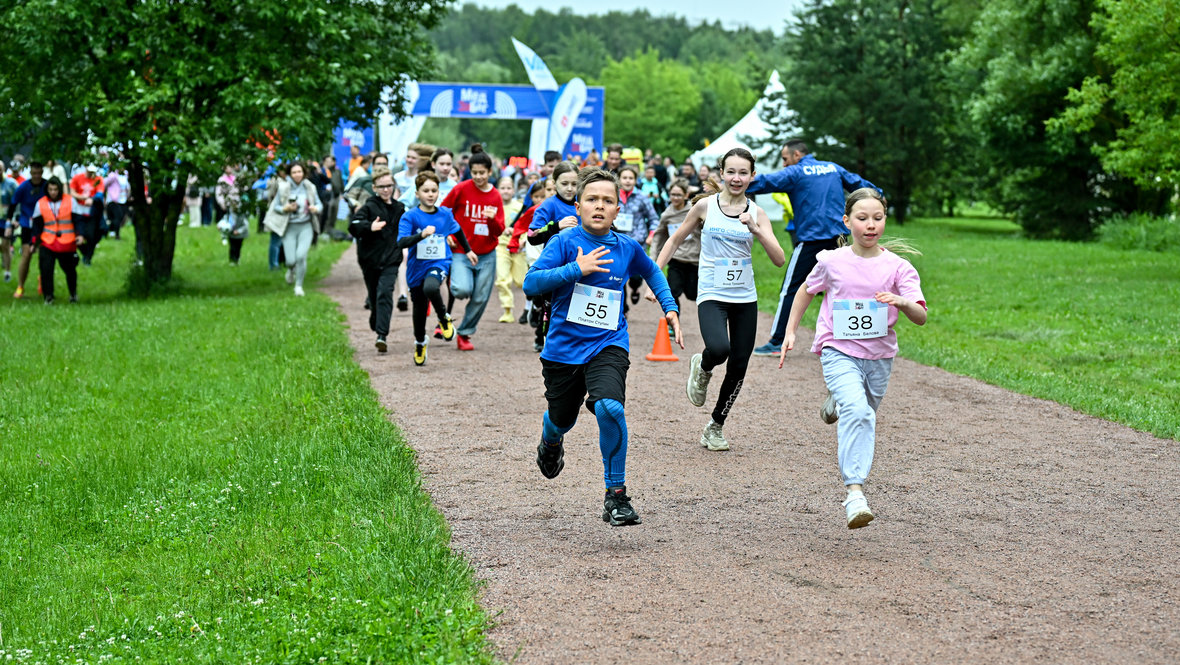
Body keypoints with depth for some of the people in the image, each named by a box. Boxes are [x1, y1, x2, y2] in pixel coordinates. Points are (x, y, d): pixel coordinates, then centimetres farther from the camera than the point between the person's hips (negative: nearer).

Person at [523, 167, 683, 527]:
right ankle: (550, 443, 59)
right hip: (564, 347, 0)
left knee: (609, 407, -27)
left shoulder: (627, 248, 2)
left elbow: (652, 272, 24)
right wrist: (577, 269, -25)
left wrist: (670, 308, 16)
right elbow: (530, 284, -18)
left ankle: (616, 495, -14)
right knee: (562, 419, 17)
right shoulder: (566, 241, -9)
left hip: (608, 346, 0)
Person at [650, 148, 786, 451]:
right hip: (712, 295, -3)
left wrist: (756, 230, -19)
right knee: (719, 348, -30)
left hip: (745, 298, 3)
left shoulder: (756, 213, 2)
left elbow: (779, 259, -5)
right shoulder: (706, 206, -2)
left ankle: (715, 427, 23)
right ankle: (702, 368, 8)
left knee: (738, 367, 3)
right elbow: (676, 240, 8)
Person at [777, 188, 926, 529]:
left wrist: (903, 302, -31)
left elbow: (921, 317, -10)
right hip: (839, 350, -3)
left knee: (864, 418, 18)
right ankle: (855, 493, -32)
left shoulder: (897, 267, -5)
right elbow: (806, 291, 16)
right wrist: (790, 332, 12)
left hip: (879, 355, 3)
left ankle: (838, 401, 55)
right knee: (857, 412, -26)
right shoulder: (831, 262, -3)